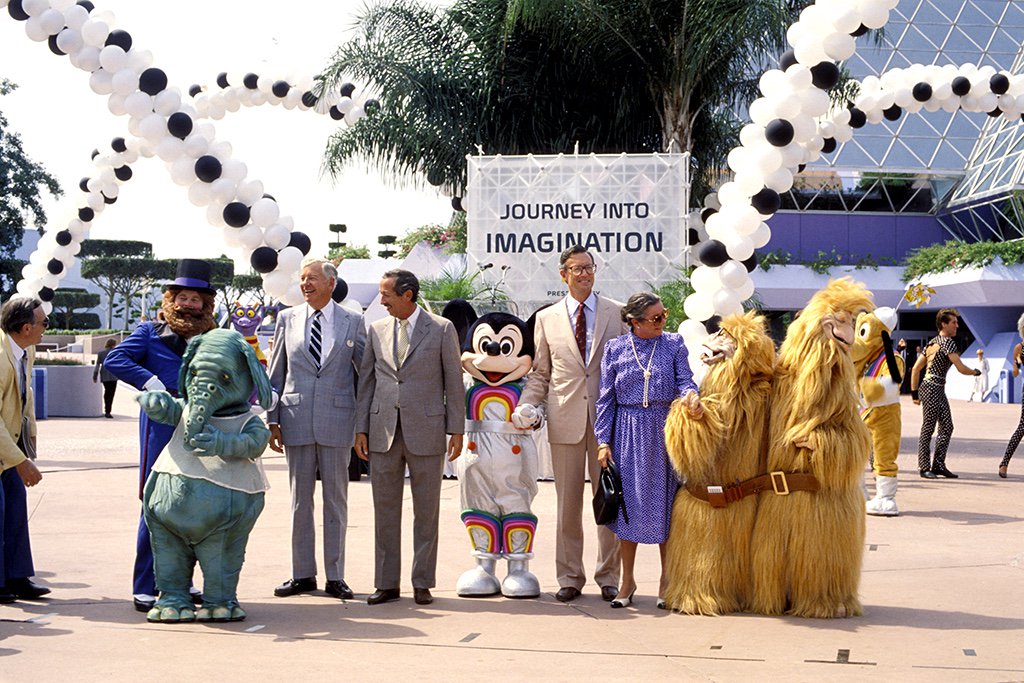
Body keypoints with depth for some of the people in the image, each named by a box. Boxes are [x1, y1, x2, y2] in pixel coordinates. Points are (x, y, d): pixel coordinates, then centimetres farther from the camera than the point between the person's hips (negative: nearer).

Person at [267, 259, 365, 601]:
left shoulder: (353, 322, 3)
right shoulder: (287, 319, 7)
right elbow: (275, 374, 9)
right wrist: (272, 420, 2)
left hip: (337, 421, -1)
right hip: (297, 422, 1)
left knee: (336, 500, 5)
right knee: (300, 501, 8)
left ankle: (335, 576, 13)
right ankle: (302, 575, 17)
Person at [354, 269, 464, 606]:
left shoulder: (442, 329, -1)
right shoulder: (376, 330, 9)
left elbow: (453, 381, 1)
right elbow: (366, 381, 11)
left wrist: (456, 430, -3)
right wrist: (361, 429, 5)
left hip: (426, 431, -3)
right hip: (383, 431, 3)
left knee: (426, 512, 4)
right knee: (385, 511, 6)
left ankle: (423, 583, 12)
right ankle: (387, 584, 13)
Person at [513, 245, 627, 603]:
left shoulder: (617, 313, 7)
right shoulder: (546, 318, 9)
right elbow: (540, 372, 11)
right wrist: (526, 405, -4)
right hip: (565, 420, 1)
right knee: (567, 503, 5)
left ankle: (608, 577, 15)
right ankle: (569, 577, 14)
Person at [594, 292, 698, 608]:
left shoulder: (673, 344, 5)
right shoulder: (614, 349, 4)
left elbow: (684, 379, -2)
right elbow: (606, 399, 5)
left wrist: (690, 394, -26)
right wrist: (604, 441, -1)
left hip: (665, 431, 0)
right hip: (628, 433, 0)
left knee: (665, 501, 4)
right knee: (627, 502, 3)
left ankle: (667, 580, 16)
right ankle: (627, 580, 15)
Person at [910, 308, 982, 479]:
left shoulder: (932, 342, 18)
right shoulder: (947, 342, -10)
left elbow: (915, 368, 17)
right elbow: (961, 369, -16)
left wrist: (914, 393, 17)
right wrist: (976, 372, 5)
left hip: (939, 390, 9)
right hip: (932, 389, -9)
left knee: (947, 427, 9)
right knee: (928, 429, -5)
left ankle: (938, 465, 11)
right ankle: (924, 468, -1)